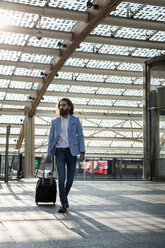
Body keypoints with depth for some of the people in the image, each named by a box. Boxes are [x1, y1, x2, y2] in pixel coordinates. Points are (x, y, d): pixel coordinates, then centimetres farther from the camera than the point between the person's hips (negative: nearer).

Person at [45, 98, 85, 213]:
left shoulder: (75, 120, 4)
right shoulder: (55, 122, 8)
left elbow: (80, 136, 1)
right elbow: (51, 139, 8)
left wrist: (82, 152, -8)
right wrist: (49, 155, 4)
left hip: (72, 152, 0)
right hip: (60, 152, 0)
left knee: (70, 178, 6)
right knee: (61, 178, -10)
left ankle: (65, 196, 32)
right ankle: (63, 204, -8)